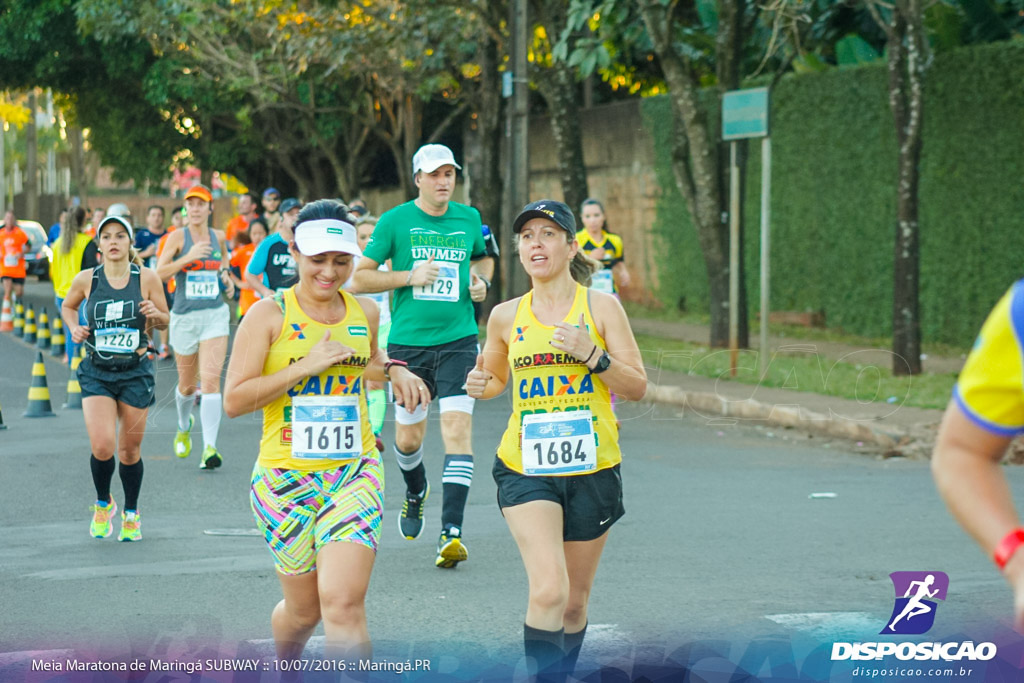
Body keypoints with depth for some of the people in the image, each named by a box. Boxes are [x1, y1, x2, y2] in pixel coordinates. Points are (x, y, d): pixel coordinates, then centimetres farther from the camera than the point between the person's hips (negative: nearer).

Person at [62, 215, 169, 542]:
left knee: (129, 450, 7)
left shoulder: (146, 278, -4)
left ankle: (131, 515, 29)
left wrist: (154, 315, -15)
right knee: (102, 446, -14)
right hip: (96, 373, 0)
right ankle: (103, 504, 16)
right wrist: (74, 328, -1)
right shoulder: (86, 279, -2)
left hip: (136, 372, 0)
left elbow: (165, 319, 7)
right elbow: (67, 306, 18)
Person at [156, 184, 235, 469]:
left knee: (211, 379, -16)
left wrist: (225, 274, 9)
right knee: (187, 384, 13)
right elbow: (159, 273, -13)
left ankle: (210, 447, -21)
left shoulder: (218, 236, 6)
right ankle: (184, 427, 46)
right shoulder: (178, 237, -4)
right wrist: (188, 258, -25)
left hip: (215, 315, 1)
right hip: (184, 316, -1)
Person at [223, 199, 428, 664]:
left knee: (343, 603, -17)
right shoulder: (268, 315, -6)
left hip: (355, 472, 2)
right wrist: (305, 367, -17)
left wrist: (392, 371, 7)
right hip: (285, 477, -2)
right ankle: (283, 668, 43)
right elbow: (233, 400, -10)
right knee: (304, 609, 10)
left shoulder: (364, 312, 7)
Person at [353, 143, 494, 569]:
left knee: (457, 428, -15)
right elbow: (361, 277, 0)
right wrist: (410, 277, -12)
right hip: (408, 343, 0)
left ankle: (451, 532, -18)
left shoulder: (469, 218, 9)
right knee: (408, 438, 8)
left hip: (458, 341, 0)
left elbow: (483, 257, 29)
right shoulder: (395, 221, -1)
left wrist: (482, 280, 7)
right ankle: (416, 493, 43)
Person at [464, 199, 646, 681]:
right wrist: (480, 385, -2)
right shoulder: (506, 316, 5)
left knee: (574, 601, 11)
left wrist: (592, 355, -17)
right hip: (525, 467, 0)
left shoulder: (601, 306, 0)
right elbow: (496, 378, 21)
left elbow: (637, 388, -1)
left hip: (591, 466, 0)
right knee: (548, 591, -19)